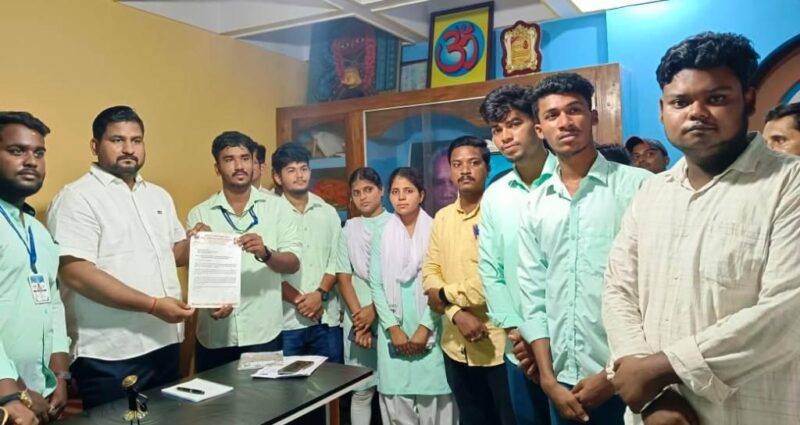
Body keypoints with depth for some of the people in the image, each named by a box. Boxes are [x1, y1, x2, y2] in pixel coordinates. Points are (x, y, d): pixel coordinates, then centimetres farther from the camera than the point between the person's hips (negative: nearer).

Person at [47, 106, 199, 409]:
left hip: (164, 343, 7)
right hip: (109, 355, -7)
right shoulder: (77, 197, -10)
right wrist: (153, 305, -22)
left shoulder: (159, 196, 13)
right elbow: (76, 273, -20)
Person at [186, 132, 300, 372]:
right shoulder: (199, 214, 4)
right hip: (215, 335, 1)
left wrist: (265, 254, -22)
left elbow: (293, 263, -2)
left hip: (263, 332, -1)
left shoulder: (276, 206, 2)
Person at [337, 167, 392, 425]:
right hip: (357, 320, 2)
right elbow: (344, 277, 5)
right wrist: (357, 315, -5)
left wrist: (374, 309, -9)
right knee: (361, 390, 7)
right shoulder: (349, 229, 8)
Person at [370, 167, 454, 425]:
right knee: (396, 401, 4)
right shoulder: (382, 235, 8)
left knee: (433, 402, -1)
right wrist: (393, 329, -5)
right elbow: (376, 285, 4)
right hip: (393, 333, 2)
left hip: (429, 331, -2)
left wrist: (424, 328, -10)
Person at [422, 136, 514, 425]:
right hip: (457, 346, 6)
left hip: (500, 344, -5)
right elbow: (430, 272, 5)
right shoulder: (442, 217, 9)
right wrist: (457, 314, -12)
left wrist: (447, 294, -9)